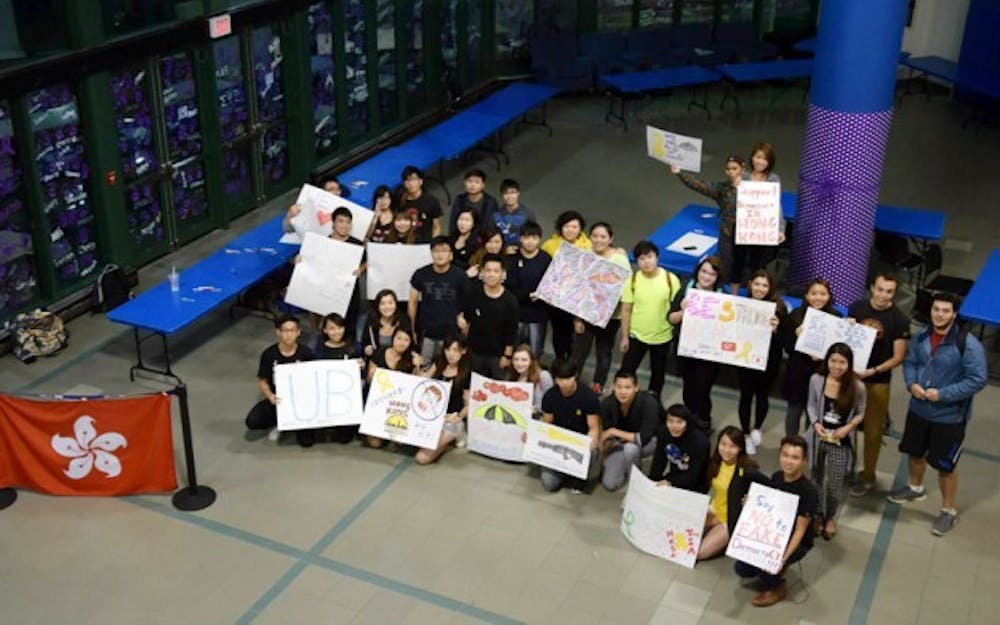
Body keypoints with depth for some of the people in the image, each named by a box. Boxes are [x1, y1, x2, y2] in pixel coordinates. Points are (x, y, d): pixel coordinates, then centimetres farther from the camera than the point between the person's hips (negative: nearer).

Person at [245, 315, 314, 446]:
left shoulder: (306, 353, -11)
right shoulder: (269, 354, -10)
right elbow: (262, 381, -1)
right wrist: (270, 396, -22)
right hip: (277, 400, 1)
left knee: (306, 441, -16)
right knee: (252, 422, -24)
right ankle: (278, 423, 10)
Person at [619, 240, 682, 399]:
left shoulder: (671, 279, -13)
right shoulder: (632, 280, -10)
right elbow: (626, 310, -4)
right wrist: (624, 336, -3)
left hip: (662, 336, 0)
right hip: (636, 335, 0)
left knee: (658, 371, 18)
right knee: (626, 370, 5)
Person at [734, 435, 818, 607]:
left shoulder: (808, 491, -23)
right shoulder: (776, 478, -3)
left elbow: (800, 530, -22)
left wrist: (784, 556, -34)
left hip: (796, 543, -6)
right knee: (742, 568, -11)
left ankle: (778, 588, 2)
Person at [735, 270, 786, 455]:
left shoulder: (778, 307, -11)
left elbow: (785, 339, -9)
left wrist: (775, 330, -29)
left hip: (769, 360, 0)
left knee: (762, 395, 15)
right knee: (746, 395, 10)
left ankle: (757, 429, 41)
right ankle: (746, 434, 29)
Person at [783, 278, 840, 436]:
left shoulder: (836, 317, -4)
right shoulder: (795, 315, -3)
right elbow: (786, 346, -3)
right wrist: (796, 335, -21)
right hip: (798, 373, 1)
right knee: (794, 410, 12)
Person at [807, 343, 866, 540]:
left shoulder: (857, 387, -16)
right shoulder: (816, 380, -13)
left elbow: (860, 413, 0)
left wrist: (848, 427, -16)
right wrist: (815, 423, -14)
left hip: (840, 441, -2)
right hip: (818, 438, 2)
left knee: (834, 485, 4)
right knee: (817, 479, 18)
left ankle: (831, 517, 33)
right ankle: (818, 514, 42)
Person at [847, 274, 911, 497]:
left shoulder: (899, 320, -10)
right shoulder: (856, 307, -1)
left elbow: (898, 357, -9)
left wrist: (873, 371, -20)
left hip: (878, 381, -3)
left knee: (872, 430, 7)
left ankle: (867, 476, 22)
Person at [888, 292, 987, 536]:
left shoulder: (968, 344, -22)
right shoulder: (921, 337, -3)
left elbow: (977, 380, -20)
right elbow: (910, 362, 10)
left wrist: (943, 394, -25)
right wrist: (912, 384, -11)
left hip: (949, 416, -6)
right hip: (919, 409, 6)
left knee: (946, 466, 4)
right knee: (916, 452, 24)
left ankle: (949, 511, 23)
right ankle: (915, 488, 51)